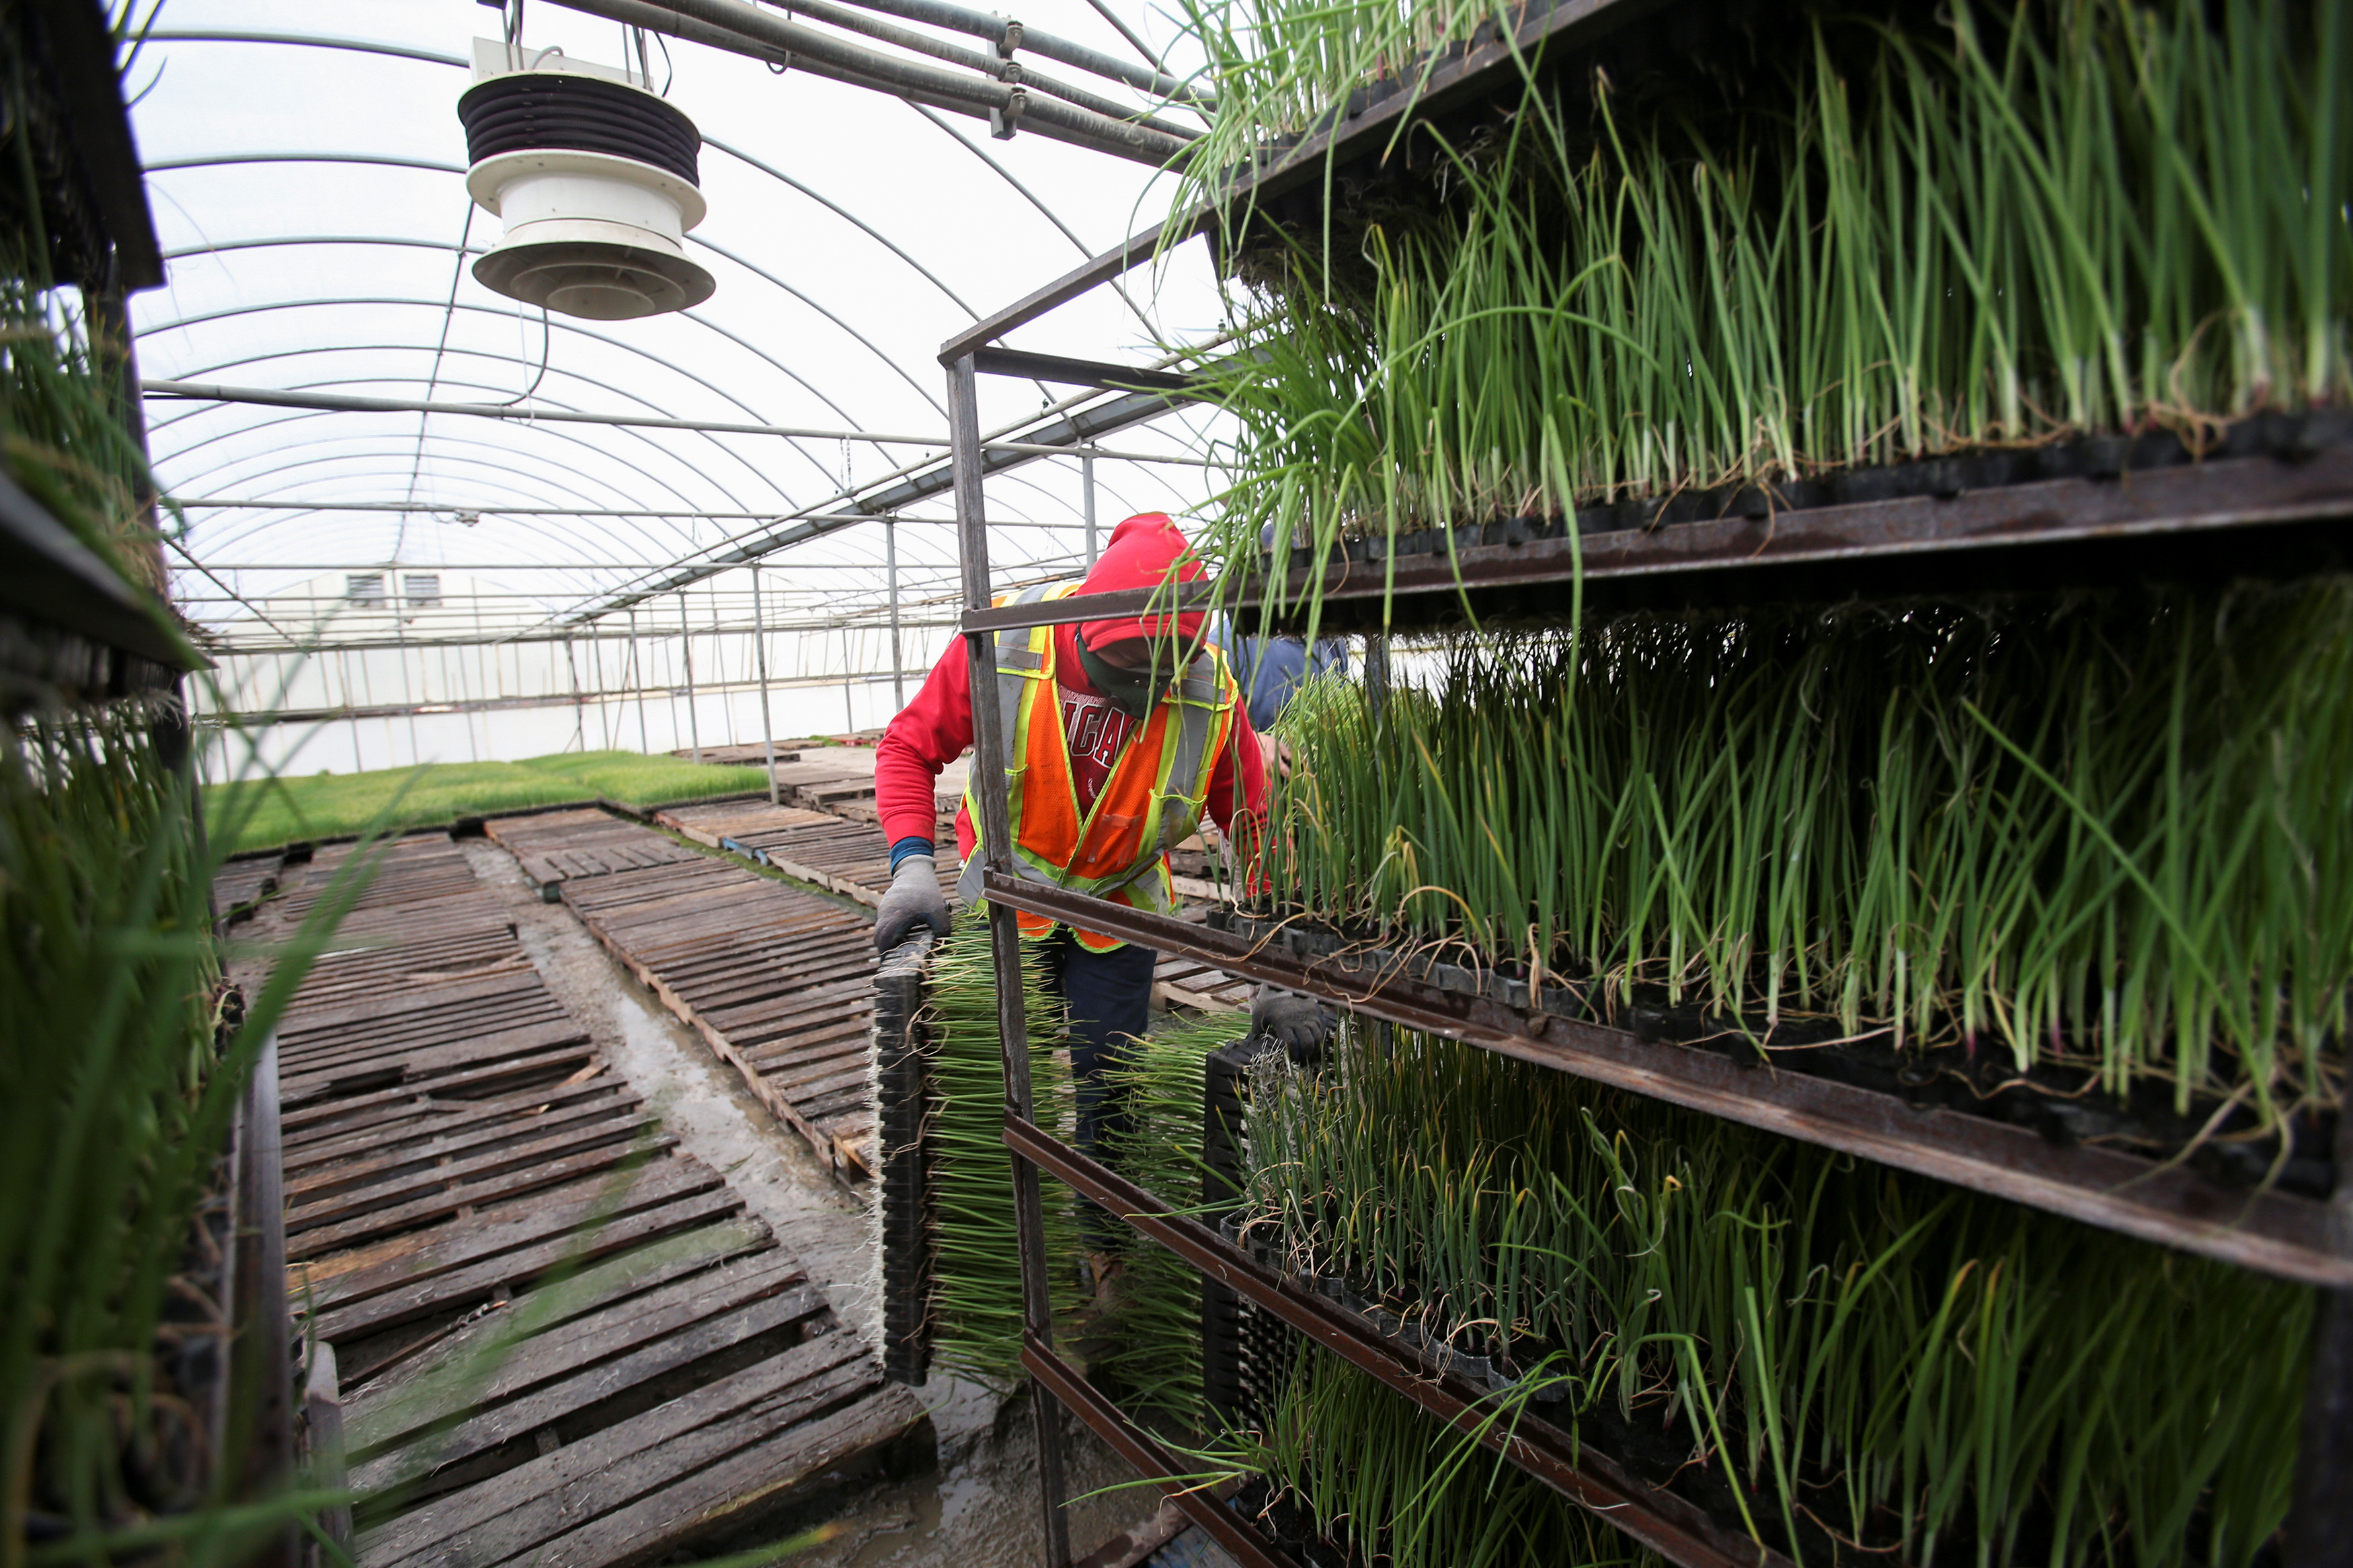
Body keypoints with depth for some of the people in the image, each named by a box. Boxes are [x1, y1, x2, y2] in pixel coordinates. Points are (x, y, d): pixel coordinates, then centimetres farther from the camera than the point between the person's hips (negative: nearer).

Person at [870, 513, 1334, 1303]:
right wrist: (913, 863, -27)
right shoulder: (1005, 645, -27)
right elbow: (909, 747, -13)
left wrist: (1277, 974, -24)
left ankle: (1105, 1244, 33)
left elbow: (1256, 830, -17)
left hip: (1116, 911, 0)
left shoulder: (1211, 693, -24)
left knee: (1108, 1086, 7)